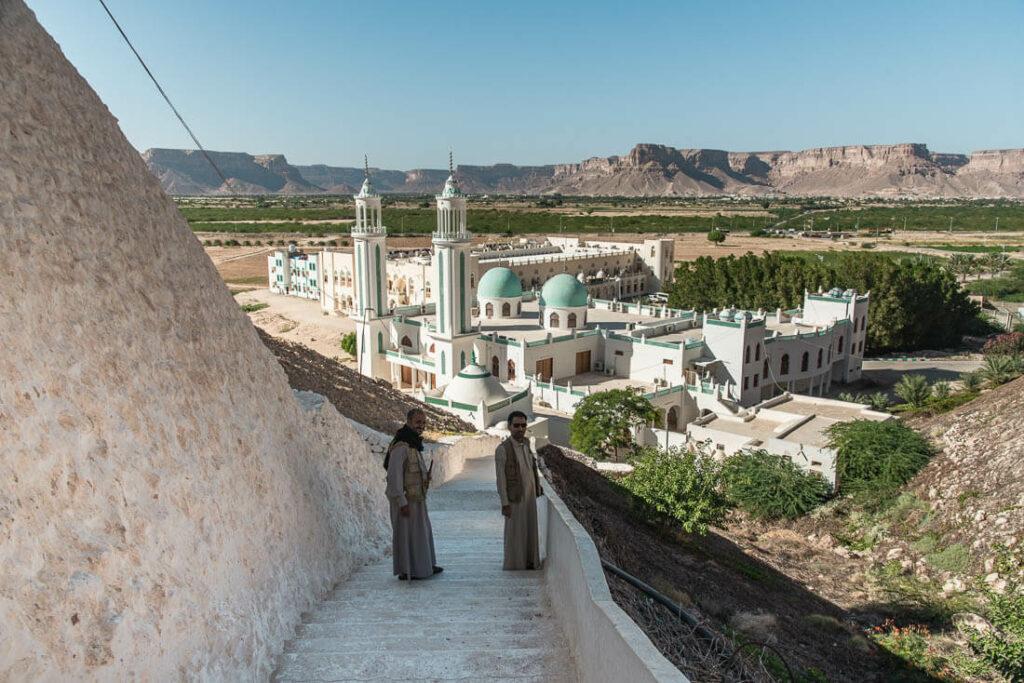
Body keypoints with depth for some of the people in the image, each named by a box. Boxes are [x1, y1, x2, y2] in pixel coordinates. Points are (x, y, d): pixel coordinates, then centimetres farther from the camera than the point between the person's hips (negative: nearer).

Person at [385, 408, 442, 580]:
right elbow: (394, 475, -24)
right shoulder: (401, 446, -20)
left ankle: (424, 566, 30)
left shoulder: (414, 444, 12)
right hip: (405, 499, -10)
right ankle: (406, 571, 10)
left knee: (422, 531, 17)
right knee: (405, 533, 0)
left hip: (416, 498, 10)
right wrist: (402, 502, -24)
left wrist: (425, 476, 5)